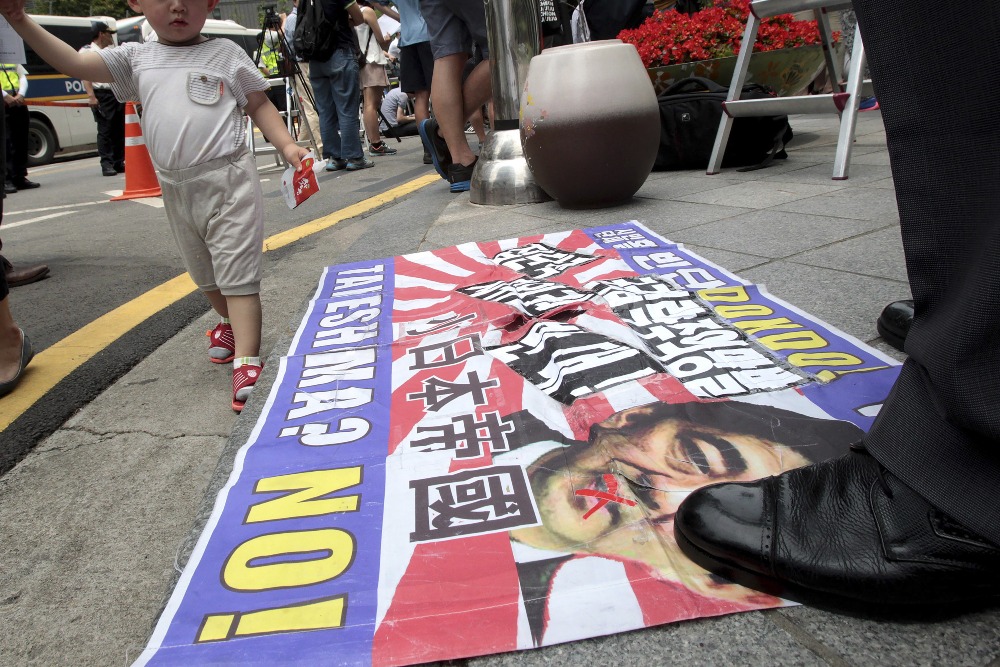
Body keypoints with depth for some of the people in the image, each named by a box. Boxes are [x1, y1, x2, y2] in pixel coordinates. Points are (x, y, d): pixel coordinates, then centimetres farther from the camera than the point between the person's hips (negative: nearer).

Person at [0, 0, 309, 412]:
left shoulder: (226, 53, 4)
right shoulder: (135, 58, 11)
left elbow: (259, 104, 6)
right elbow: (74, 63, 7)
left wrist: (287, 146, -6)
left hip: (228, 180, -5)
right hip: (176, 189, 5)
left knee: (238, 275, -9)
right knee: (204, 274, 19)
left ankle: (246, 363, -12)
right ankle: (231, 324, 44)